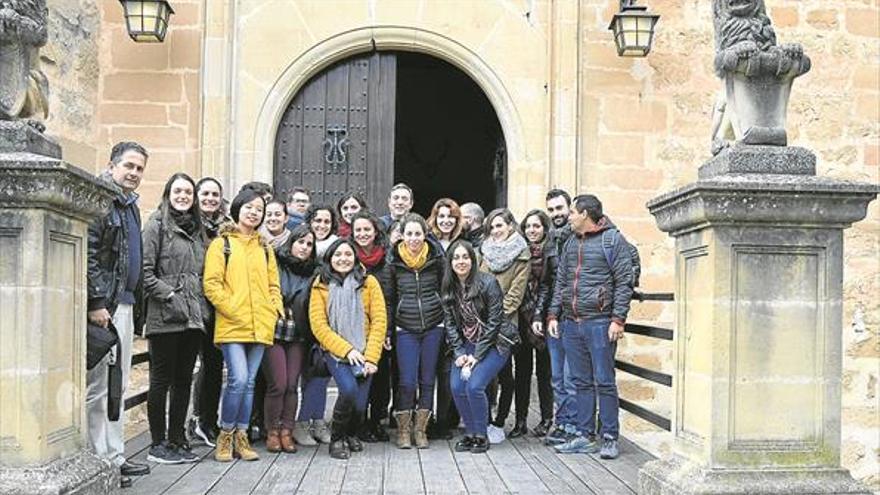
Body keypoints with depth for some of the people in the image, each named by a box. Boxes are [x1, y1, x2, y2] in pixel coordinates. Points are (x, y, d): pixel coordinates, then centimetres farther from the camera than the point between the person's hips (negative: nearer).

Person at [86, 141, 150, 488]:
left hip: (125, 305, 10)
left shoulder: (130, 206, 19)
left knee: (118, 387, 14)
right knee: (98, 387, -4)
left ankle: (115, 457, 23)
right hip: (103, 306, -10)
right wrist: (96, 303, -22)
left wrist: (137, 309, 21)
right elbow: (88, 255, -18)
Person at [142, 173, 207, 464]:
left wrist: (201, 304, 9)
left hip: (193, 317, 7)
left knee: (184, 381, 11)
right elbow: (145, 271, -10)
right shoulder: (157, 225, -2)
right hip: (165, 317, -7)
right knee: (162, 380, 0)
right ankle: (158, 445, 7)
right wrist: (169, 295, -14)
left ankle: (177, 440, 19)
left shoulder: (197, 229, 18)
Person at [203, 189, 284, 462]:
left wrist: (275, 309, 5)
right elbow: (211, 284, -5)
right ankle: (225, 435, 2)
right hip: (232, 325, -5)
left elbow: (273, 284, 21)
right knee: (238, 379, -15)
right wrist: (232, 309, -12)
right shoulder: (221, 244, 3)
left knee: (249, 383, 7)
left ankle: (241, 437, 15)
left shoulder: (265, 248, 19)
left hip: (260, 326, 5)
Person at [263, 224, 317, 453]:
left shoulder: (312, 273, 10)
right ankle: (272, 432, 5)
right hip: (274, 332, -3)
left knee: (292, 385, -1)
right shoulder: (274, 264, 0)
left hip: (299, 336, 3)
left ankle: (287, 432, 6)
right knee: (278, 384, -8)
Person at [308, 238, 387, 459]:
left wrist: (371, 357, -10)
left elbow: (379, 322, -1)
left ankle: (351, 434, 26)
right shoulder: (321, 285, -1)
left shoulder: (369, 282, 1)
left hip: (364, 353, 2)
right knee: (349, 389, -26)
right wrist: (346, 350, -15)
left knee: (359, 404, -9)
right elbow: (319, 326, -7)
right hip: (334, 351, -2)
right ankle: (337, 438, -1)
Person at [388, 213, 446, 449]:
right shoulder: (394, 260, 0)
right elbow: (389, 296, 7)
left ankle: (420, 428, 17)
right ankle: (403, 429, 11)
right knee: (407, 382, -6)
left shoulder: (436, 257, 2)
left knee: (427, 380, 5)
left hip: (433, 326, 1)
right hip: (405, 328, -1)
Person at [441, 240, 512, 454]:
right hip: (466, 346, 5)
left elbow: (494, 322, -13)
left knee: (474, 386, -21)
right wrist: (459, 354, -9)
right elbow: (450, 324, 4)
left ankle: (481, 436, -3)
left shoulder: (488, 283, -12)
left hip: (492, 345, -5)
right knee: (457, 387, -14)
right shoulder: (449, 288, 4)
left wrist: (476, 356, -16)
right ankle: (469, 434, 5)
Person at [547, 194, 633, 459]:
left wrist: (618, 319, -13)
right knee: (581, 382, 9)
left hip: (599, 322, -6)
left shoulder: (613, 240, -2)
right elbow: (560, 282, 21)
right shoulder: (570, 244, 18)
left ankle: (610, 438, 4)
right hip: (570, 323, 6)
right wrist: (553, 315, 12)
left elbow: (624, 283, -7)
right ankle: (584, 436, 15)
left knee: (604, 382, -3)